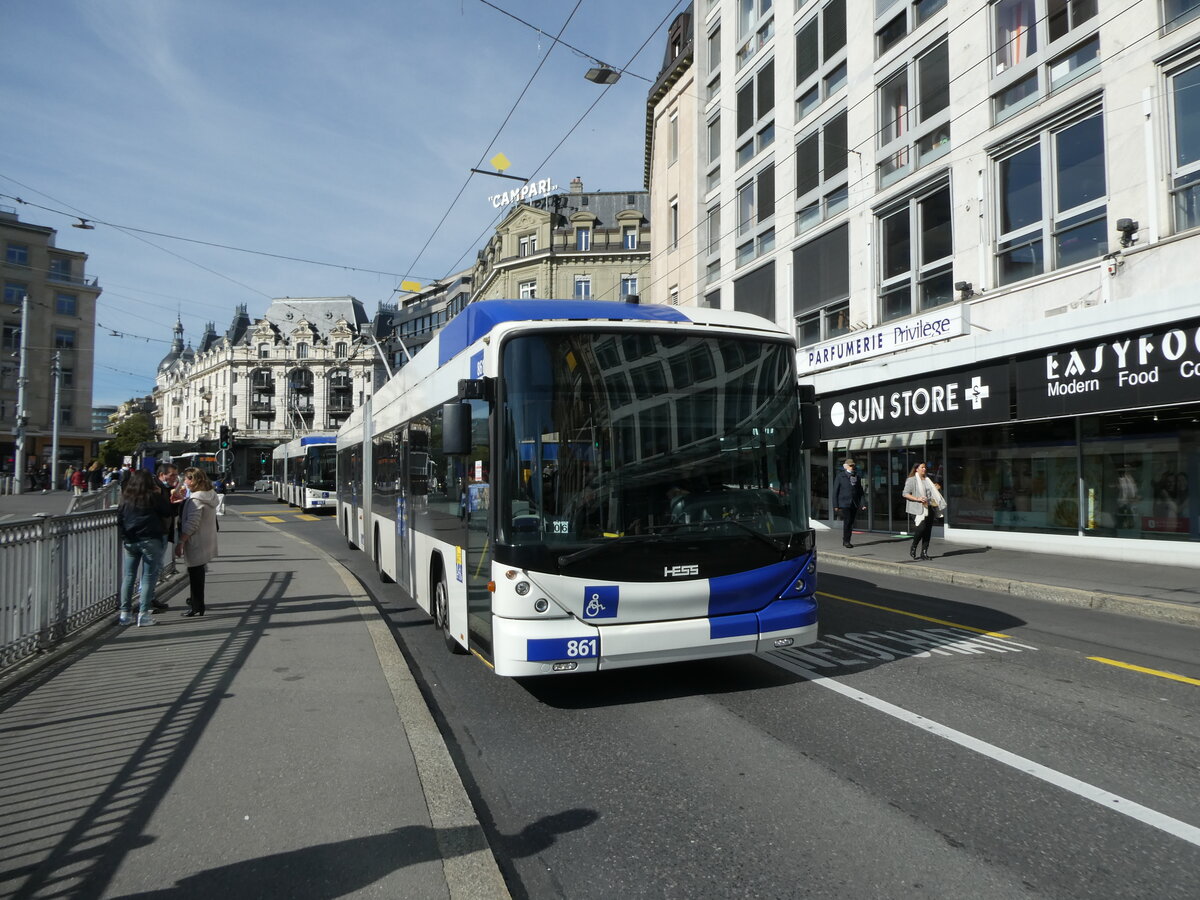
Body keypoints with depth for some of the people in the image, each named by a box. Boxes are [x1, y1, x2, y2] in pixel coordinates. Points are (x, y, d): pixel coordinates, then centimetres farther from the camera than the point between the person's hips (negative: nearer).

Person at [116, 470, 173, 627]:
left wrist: (124, 537, 7)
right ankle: (144, 614, -2)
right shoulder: (154, 497, -7)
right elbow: (168, 513, 0)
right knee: (149, 577, 0)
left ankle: (125, 613, 14)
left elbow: (119, 519, 6)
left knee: (128, 576, 11)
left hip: (130, 542, 4)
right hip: (150, 540, -4)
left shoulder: (126, 499, 6)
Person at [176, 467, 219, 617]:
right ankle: (196, 600, 37)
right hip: (207, 541, 9)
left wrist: (181, 542, -20)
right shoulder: (210, 495, 8)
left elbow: (191, 524, -24)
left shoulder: (195, 500, -20)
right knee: (198, 571, 22)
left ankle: (196, 606, 5)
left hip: (196, 542, -9)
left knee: (195, 572, -1)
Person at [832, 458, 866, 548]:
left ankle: (846, 541, 17)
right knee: (847, 521, -11)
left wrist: (862, 503, 3)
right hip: (844, 503, -5)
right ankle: (846, 541, 0)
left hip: (854, 504, 5)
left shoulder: (857, 477, 13)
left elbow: (860, 491, 13)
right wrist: (835, 505, -7)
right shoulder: (840, 476, -1)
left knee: (851, 522, 7)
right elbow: (835, 491, -2)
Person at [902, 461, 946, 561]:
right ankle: (913, 548, 3)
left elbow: (933, 493, 31)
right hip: (918, 509, -7)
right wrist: (917, 499, -20)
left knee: (928, 531, 2)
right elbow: (905, 494, -8)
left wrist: (937, 489, 10)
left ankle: (924, 553, 8)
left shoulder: (928, 480, 20)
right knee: (921, 528, -19)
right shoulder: (912, 480, -1)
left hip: (929, 508, 7)